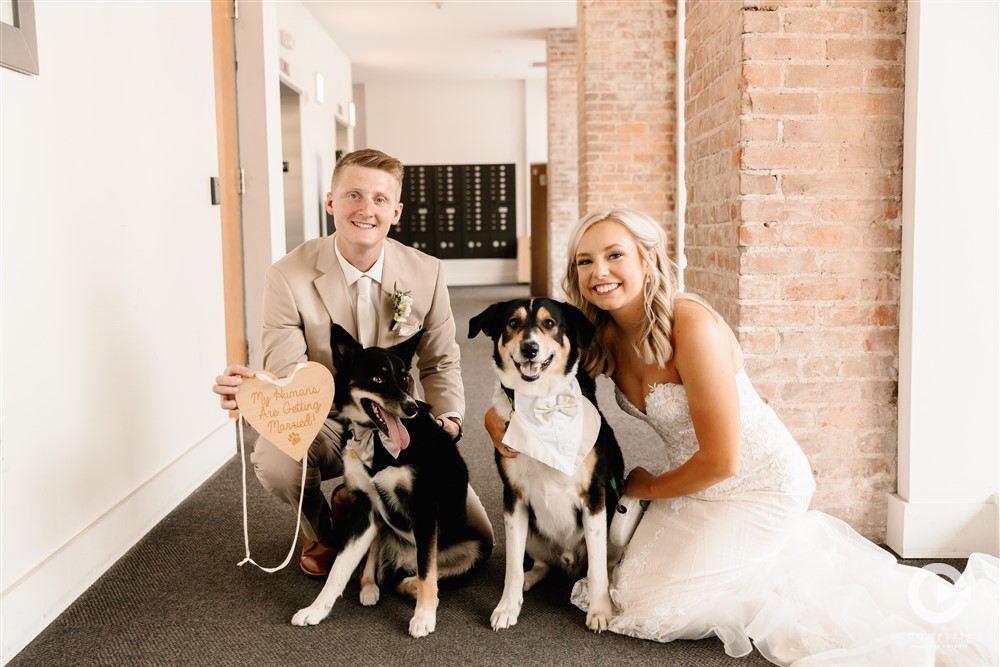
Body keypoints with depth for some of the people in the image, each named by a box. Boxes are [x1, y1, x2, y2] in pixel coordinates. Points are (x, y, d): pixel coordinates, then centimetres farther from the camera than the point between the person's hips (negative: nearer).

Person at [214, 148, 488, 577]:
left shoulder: (426, 273, -6)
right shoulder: (288, 277, -14)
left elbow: (440, 364, 4)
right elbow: (288, 378, -18)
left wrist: (448, 422, -15)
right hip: (320, 425, -2)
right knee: (273, 461, -37)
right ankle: (319, 530, 3)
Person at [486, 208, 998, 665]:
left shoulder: (692, 326, -30)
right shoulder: (600, 336, -9)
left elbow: (721, 460, -27)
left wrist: (649, 488, -9)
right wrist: (499, 414, -18)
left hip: (760, 482, -8)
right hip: (698, 478, 8)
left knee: (646, 603, -9)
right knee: (630, 586, 18)